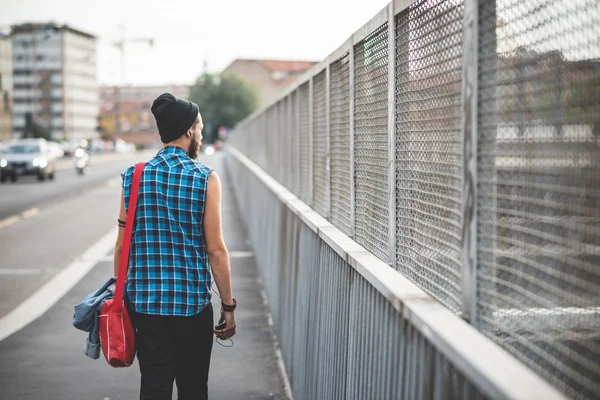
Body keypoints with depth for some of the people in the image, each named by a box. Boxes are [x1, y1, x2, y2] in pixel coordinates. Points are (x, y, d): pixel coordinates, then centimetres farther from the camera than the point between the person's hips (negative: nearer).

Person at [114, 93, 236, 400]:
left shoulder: (134, 176, 1)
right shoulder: (205, 178, -8)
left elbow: (122, 245, 3)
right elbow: (215, 249, -9)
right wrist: (228, 305, -2)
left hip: (145, 303, 3)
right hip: (192, 304, -2)